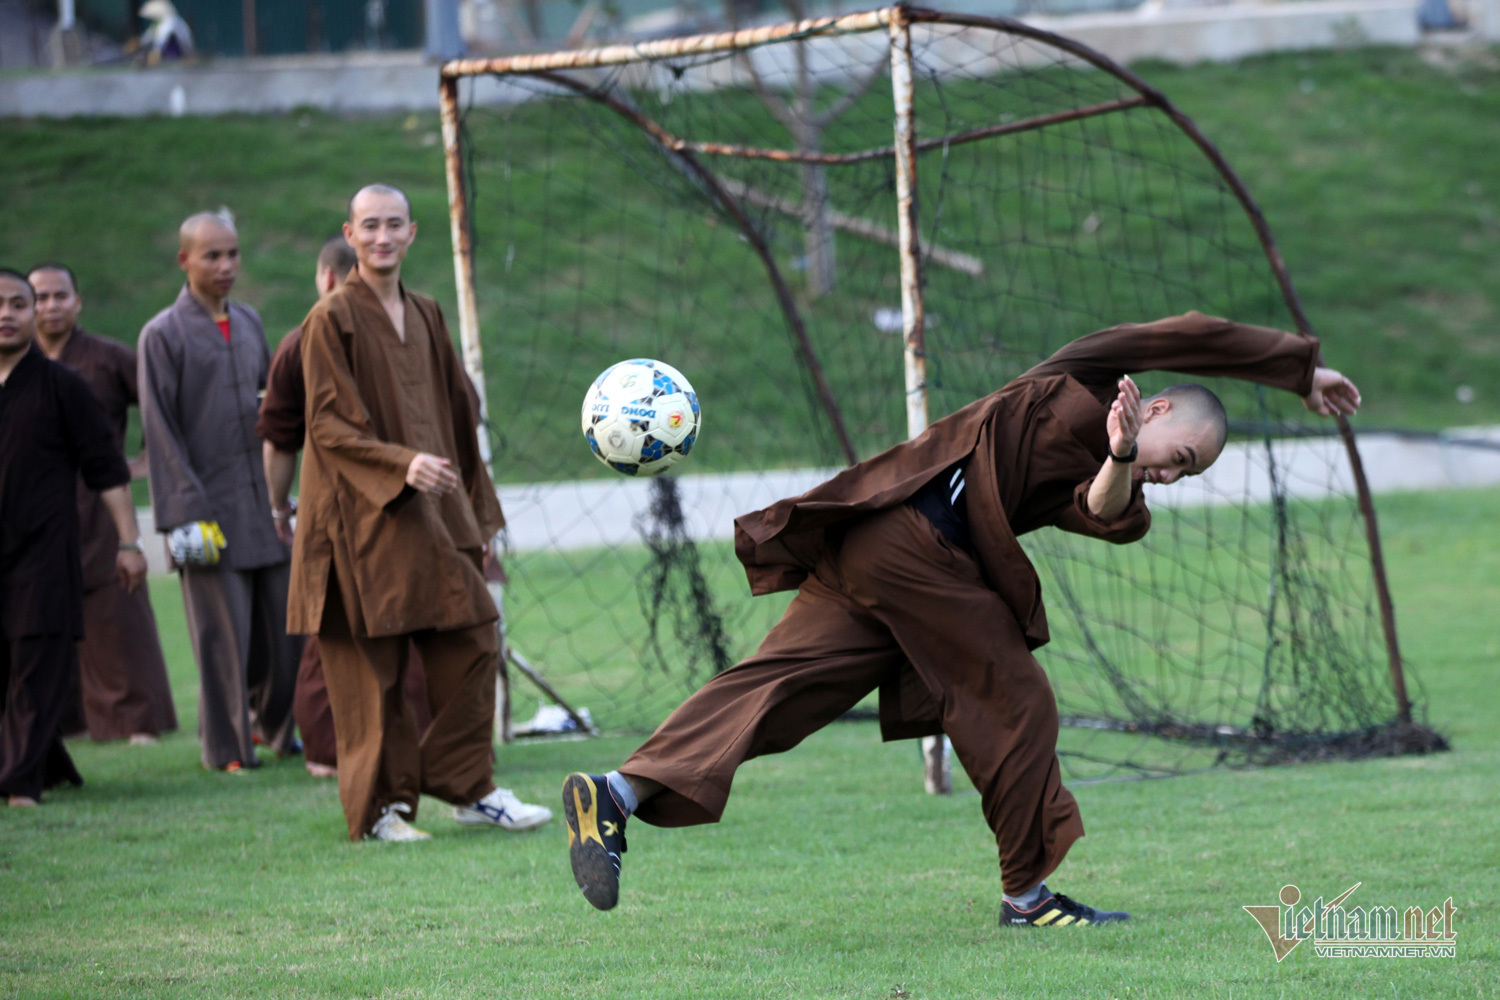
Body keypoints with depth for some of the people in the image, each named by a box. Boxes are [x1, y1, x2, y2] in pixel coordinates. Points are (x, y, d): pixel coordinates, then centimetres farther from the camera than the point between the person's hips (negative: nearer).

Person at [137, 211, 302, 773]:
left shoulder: (248, 323, 13)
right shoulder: (163, 336, -5)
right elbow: (161, 433, -8)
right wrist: (185, 515, -13)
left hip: (263, 505, 5)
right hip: (209, 510, -5)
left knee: (284, 626, 6)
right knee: (223, 636, -4)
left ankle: (273, 725, 25)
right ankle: (227, 747, 6)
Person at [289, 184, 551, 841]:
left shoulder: (425, 317, 14)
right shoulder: (331, 320, -5)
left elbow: (456, 417, 19)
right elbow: (326, 423, -12)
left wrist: (477, 510, 17)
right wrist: (400, 463, -25)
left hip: (433, 516, 6)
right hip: (362, 516, -6)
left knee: (472, 644, 2)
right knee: (371, 667, -3)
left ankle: (467, 788, 12)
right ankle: (380, 807, 4)